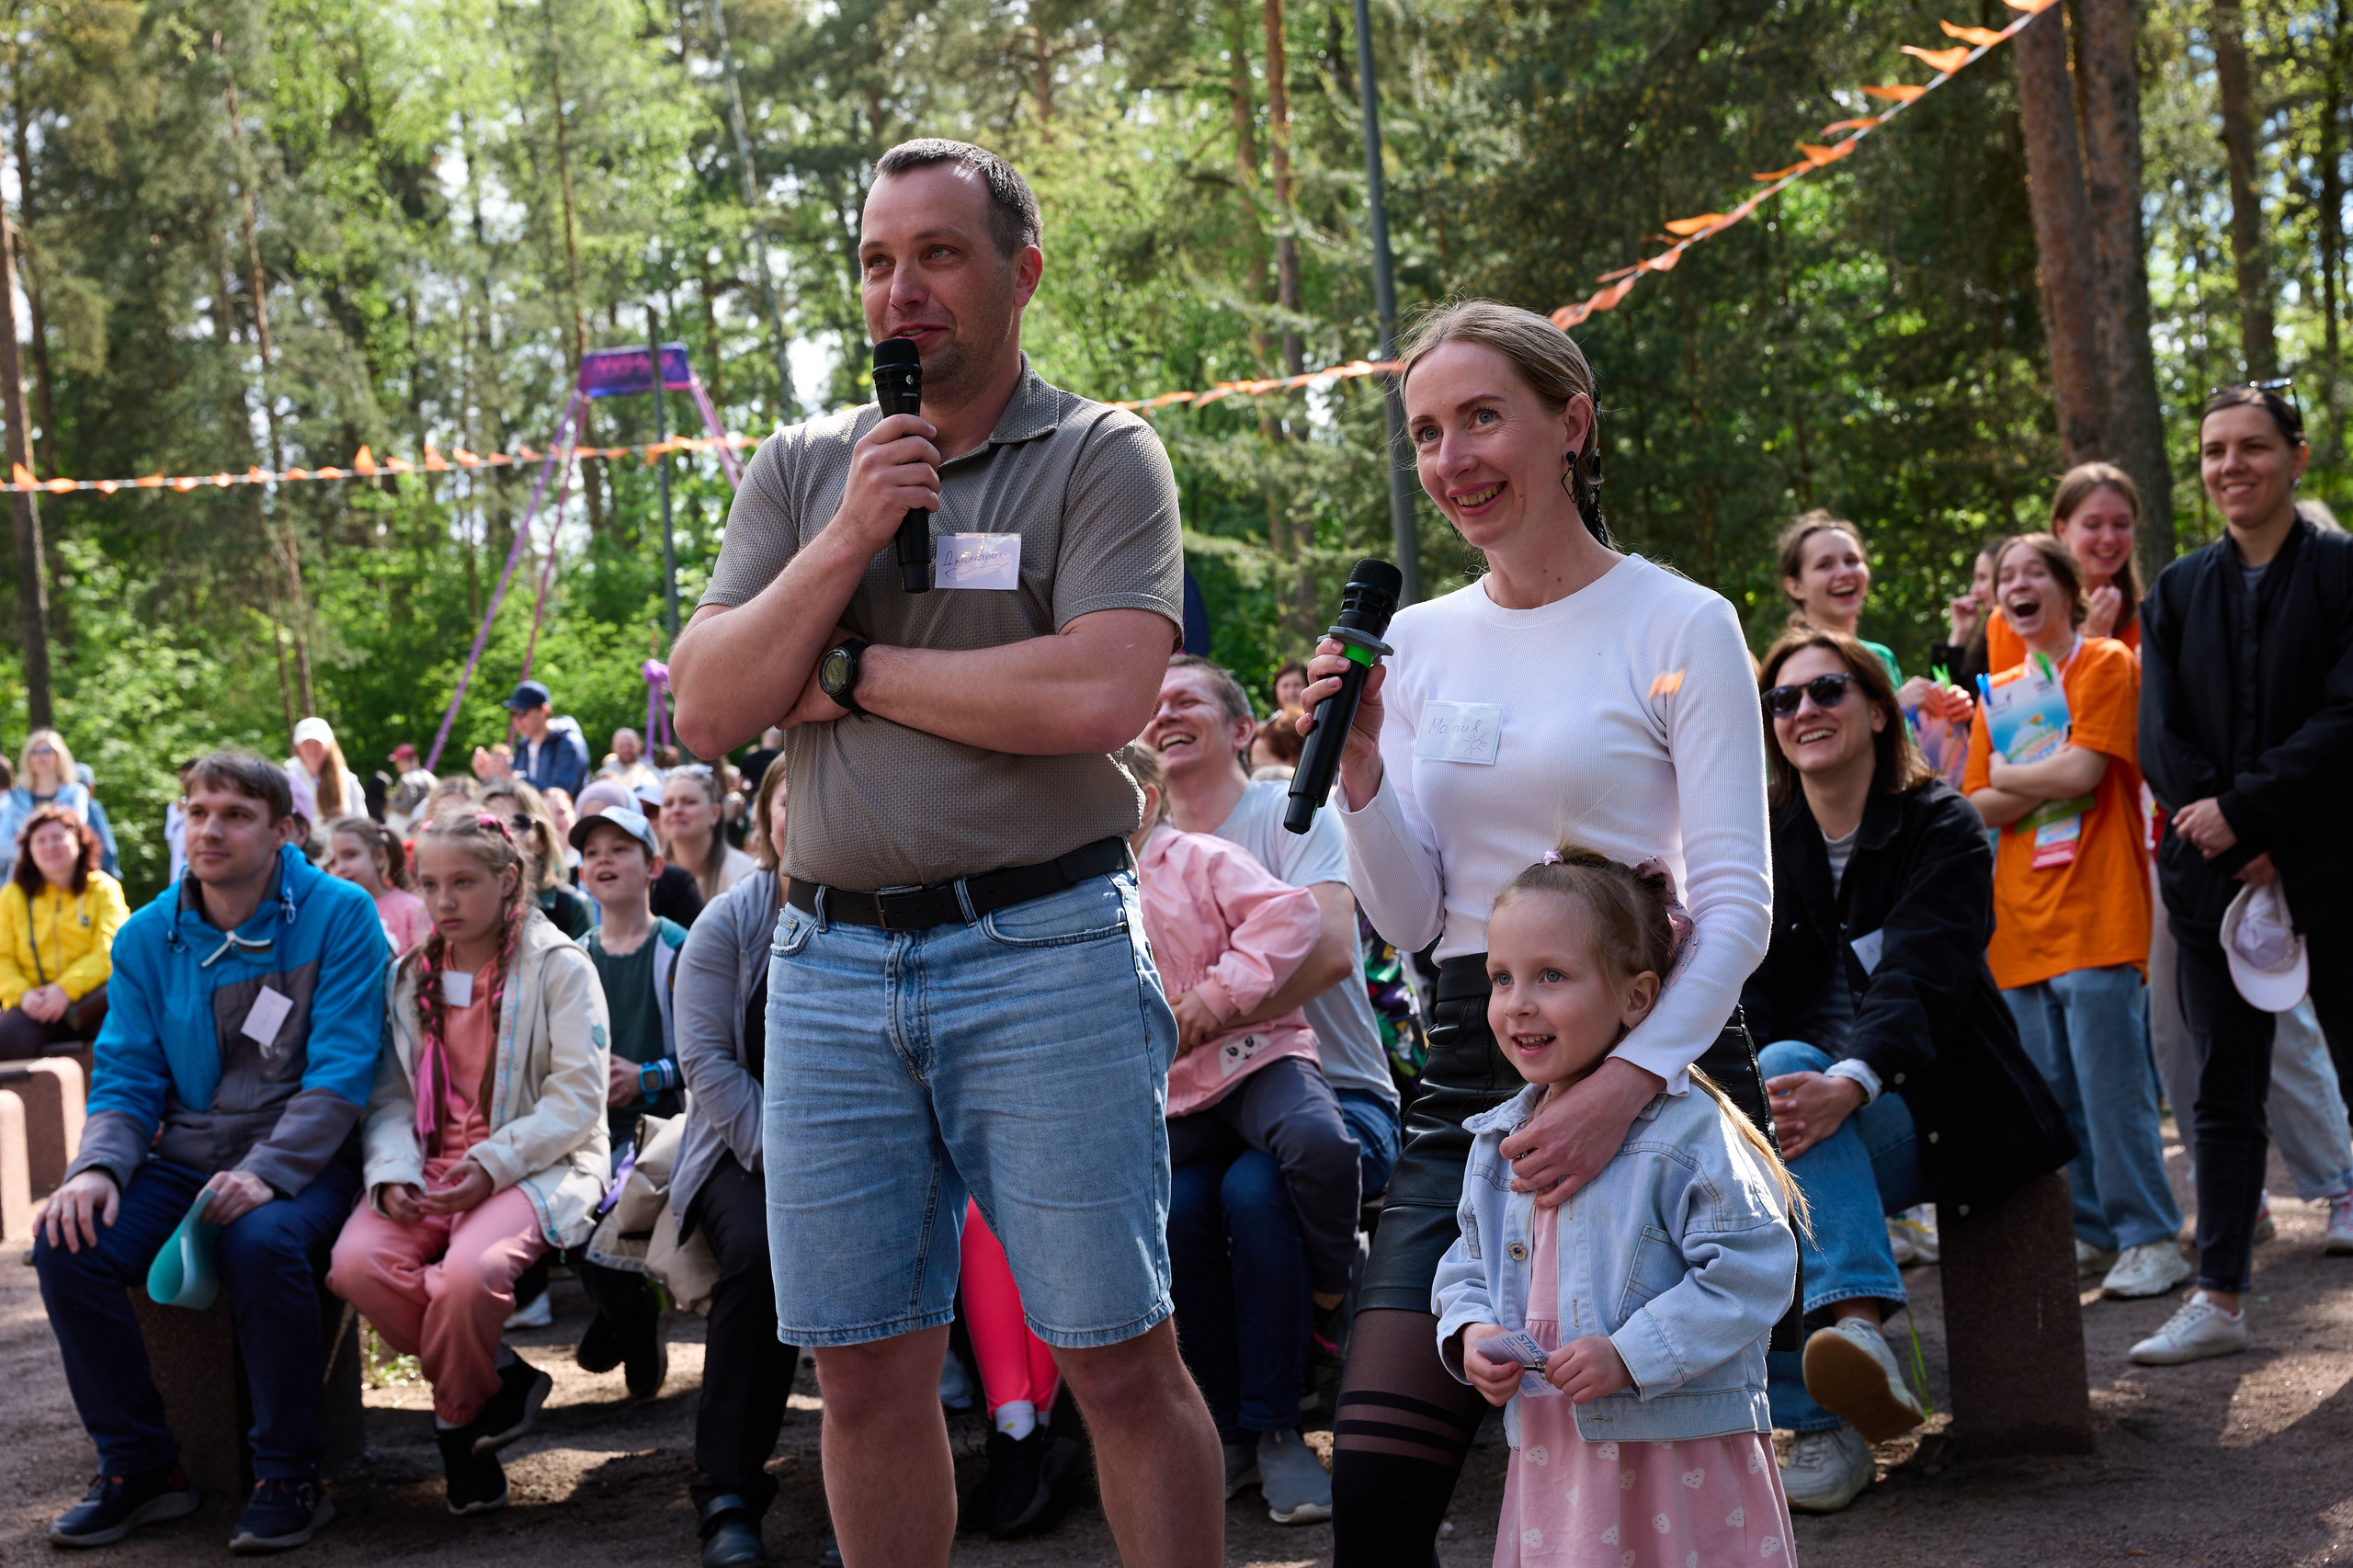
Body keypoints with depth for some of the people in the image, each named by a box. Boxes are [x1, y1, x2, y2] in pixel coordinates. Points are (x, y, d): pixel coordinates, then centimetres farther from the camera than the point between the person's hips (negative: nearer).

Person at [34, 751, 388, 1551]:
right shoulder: (148, 937, 7)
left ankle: (289, 1478, -18)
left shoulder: (339, 916, -7)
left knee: (261, 1240, -36)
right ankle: (139, 1466, -5)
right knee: (67, 1241, -21)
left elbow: (342, 1070, -13)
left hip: (303, 1160, -4)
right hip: (182, 1159, 5)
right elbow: (126, 1078, 7)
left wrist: (265, 1173, -26)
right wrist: (97, 1166, -15)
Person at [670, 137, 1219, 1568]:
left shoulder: (1101, 458, 0)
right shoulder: (802, 470, 13)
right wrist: (845, 545, -8)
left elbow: (1102, 695, -16)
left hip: (1043, 953, -4)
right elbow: (708, 712, 5)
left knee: (1121, 1362, 0)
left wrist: (848, 677, -6)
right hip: (834, 959, 4)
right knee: (867, 1374, 8)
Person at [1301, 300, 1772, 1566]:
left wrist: (1627, 1082, -25)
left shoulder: (1678, 626, -3)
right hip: (1470, 1071, 4)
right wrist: (1359, 767, -7)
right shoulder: (1419, 641, 11)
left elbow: (1739, 903, -10)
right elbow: (1409, 922, 10)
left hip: (1652, 1061, -4)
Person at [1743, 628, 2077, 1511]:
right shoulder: (1765, 845, 10)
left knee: (1784, 1066, -34)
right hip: (1808, 1107, 4)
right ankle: (1826, 1419, -25)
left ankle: (1857, 1332, -46)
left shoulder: (1940, 828, -4)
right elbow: (1747, 1001, 1)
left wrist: (1847, 1084, -38)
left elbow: (1921, 980, -19)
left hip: (1930, 1114, -4)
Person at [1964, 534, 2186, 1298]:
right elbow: (1975, 808, 9)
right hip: (2021, 920, 6)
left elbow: (2082, 771, -13)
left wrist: (2007, 777, 2)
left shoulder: (2107, 665, 0)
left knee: (2110, 1082, -10)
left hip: (2094, 913, -6)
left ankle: (2148, 1239, -4)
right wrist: (2043, 785, -8)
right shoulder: (1997, 694, 17)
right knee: (2049, 1090, 7)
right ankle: (2088, 1230, 16)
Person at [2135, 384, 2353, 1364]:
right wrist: (2235, 847, -9)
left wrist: (2244, 813, -17)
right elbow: (2160, 739, 3)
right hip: (2216, 871, 4)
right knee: (2223, 1091, 6)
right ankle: (2220, 1299, 10)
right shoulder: (2177, 592, 10)